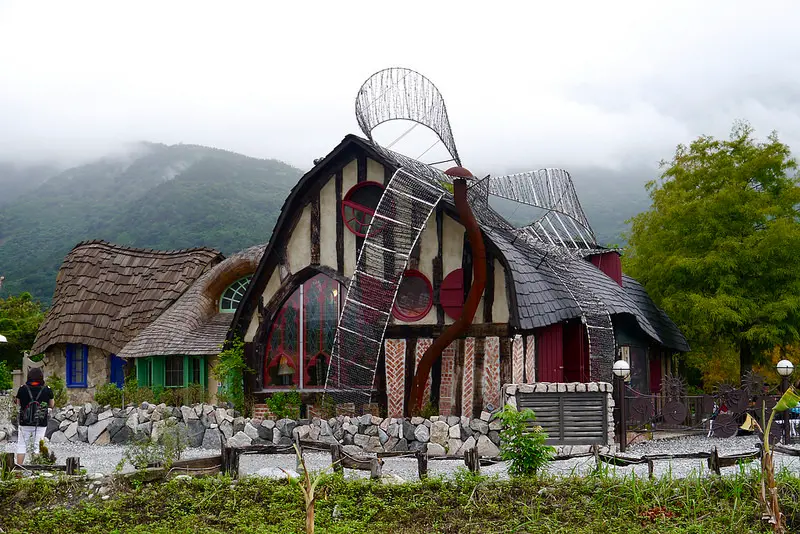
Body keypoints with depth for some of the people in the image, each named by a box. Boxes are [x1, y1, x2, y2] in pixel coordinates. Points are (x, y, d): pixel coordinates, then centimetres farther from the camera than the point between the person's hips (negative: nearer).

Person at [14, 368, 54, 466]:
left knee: (21, 446, 10)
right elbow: (51, 405, 6)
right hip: (41, 424, 0)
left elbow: (18, 403, 8)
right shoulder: (47, 390, -6)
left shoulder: (22, 389, -5)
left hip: (25, 423, 0)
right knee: (37, 447, 8)